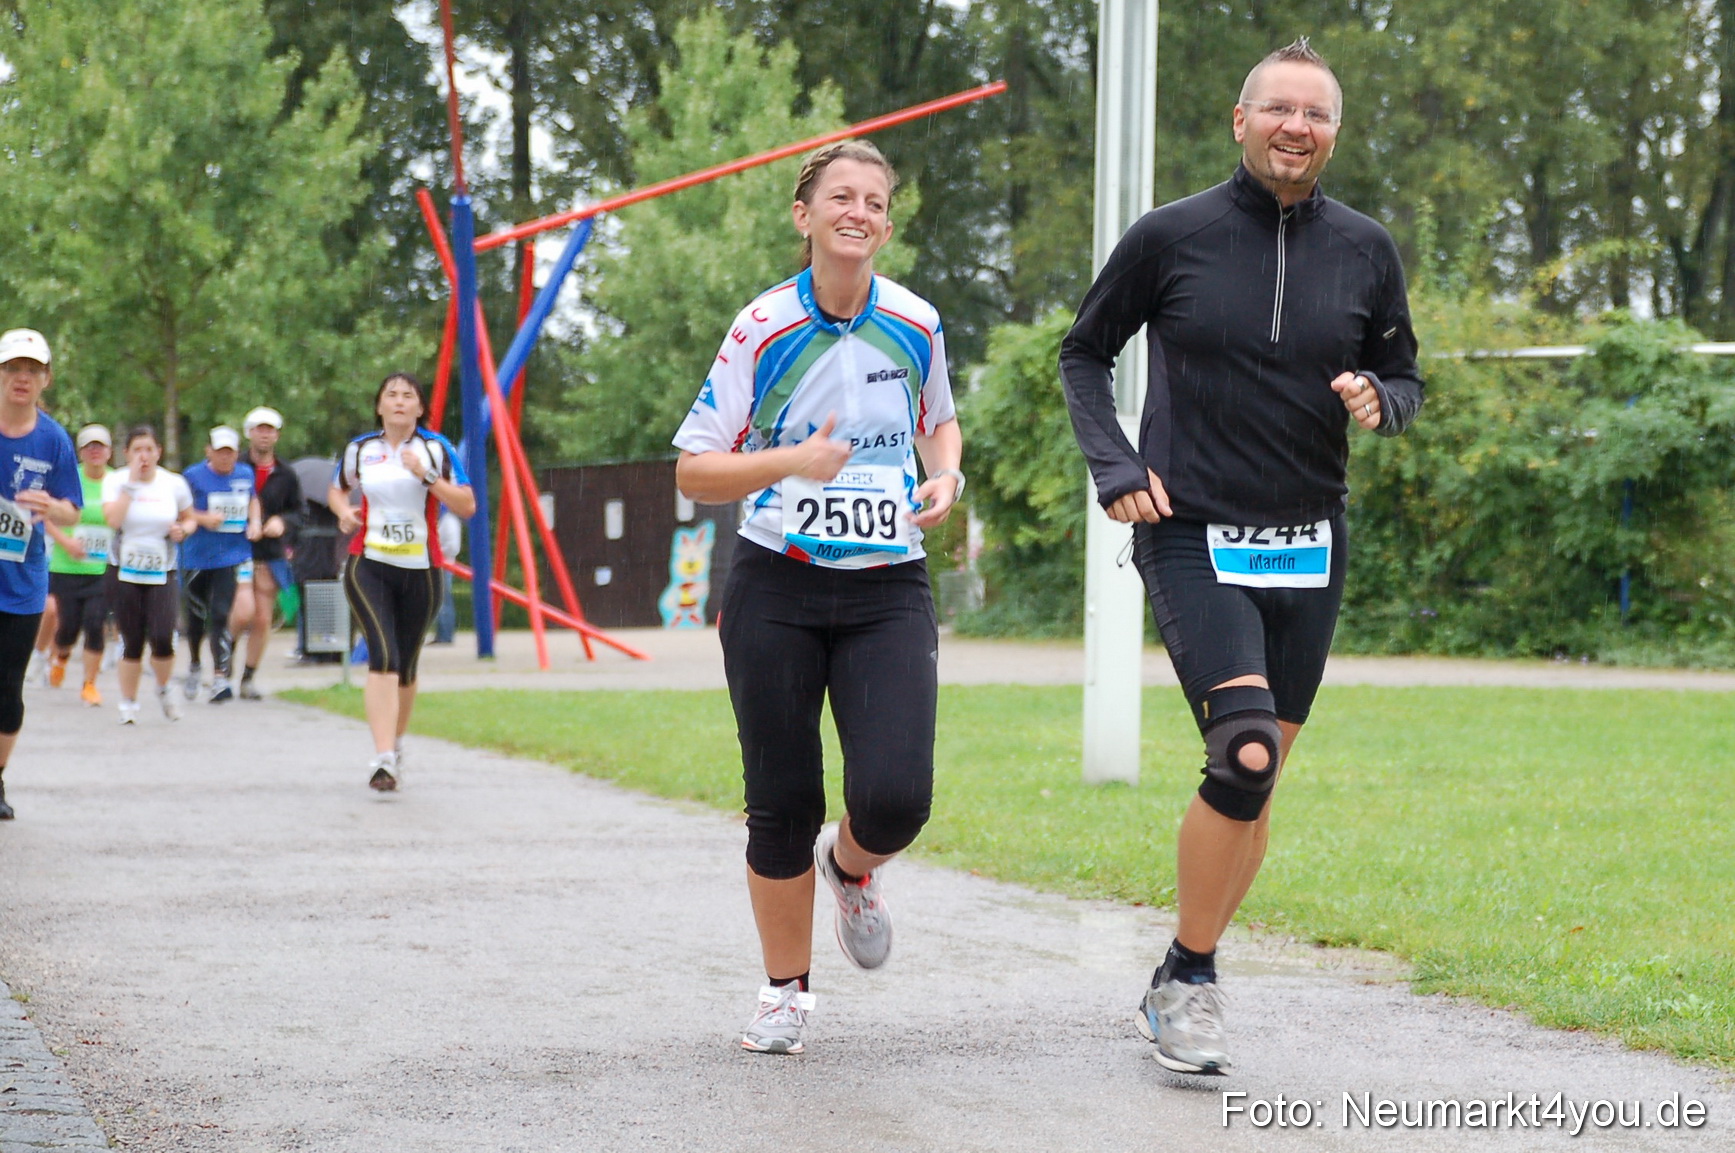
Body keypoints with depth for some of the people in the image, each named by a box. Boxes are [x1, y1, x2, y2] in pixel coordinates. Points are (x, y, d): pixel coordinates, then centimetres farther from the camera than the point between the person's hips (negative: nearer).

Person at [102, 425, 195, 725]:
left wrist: (183, 529, -7)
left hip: (161, 575, 0)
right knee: (132, 643, -1)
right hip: (123, 572, 0)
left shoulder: (174, 484, 2)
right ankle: (128, 703, 15)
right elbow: (113, 519, -19)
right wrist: (132, 483, -19)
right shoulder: (115, 481, -2)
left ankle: (164, 690, 14)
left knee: (162, 638, -14)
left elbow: (190, 518, 16)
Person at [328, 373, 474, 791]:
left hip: (420, 569, 1)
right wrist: (343, 509, 0)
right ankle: (383, 758, -25)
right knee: (383, 658, -18)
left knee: (405, 666, 11)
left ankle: (395, 746, 35)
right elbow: (336, 490, 23)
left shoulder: (436, 449, 0)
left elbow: (468, 506, -7)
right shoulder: (360, 449, 6)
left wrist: (427, 476, -19)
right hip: (369, 565, -1)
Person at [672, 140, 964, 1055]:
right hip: (776, 591, -1)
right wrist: (791, 463, -19)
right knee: (782, 803, 1)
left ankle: (850, 869, 23)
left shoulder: (915, 324, 2)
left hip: (888, 591, 1)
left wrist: (945, 477, 0)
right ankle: (786, 990, 22)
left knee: (894, 798, -15)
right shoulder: (763, 329, -6)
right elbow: (693, 471, -3)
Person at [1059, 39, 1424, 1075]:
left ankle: (1183, 985, 25)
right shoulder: (1172, 237, -3)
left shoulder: (1365, 251, 4)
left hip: (1308, 548, 4)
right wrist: (1114, 465, -4)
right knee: (1245, 758, -21)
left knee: (1258, 784, 8)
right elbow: (1085, 354, 10)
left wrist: (1378, 400, -9)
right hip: (1192, 537, -4)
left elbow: (1405, 381, 15)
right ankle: (1190, 980, -3)